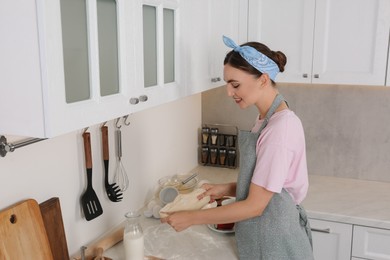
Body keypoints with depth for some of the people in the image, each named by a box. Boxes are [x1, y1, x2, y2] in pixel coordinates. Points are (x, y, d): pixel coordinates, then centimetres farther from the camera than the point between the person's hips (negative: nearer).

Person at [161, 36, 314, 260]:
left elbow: (254, 206, -24)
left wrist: (191, 218, -18)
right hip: (265, 235, 8)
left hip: (276, 242, -8)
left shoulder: (281, 128, -26)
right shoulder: (267, 119, 3)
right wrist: (227, 189, -3)